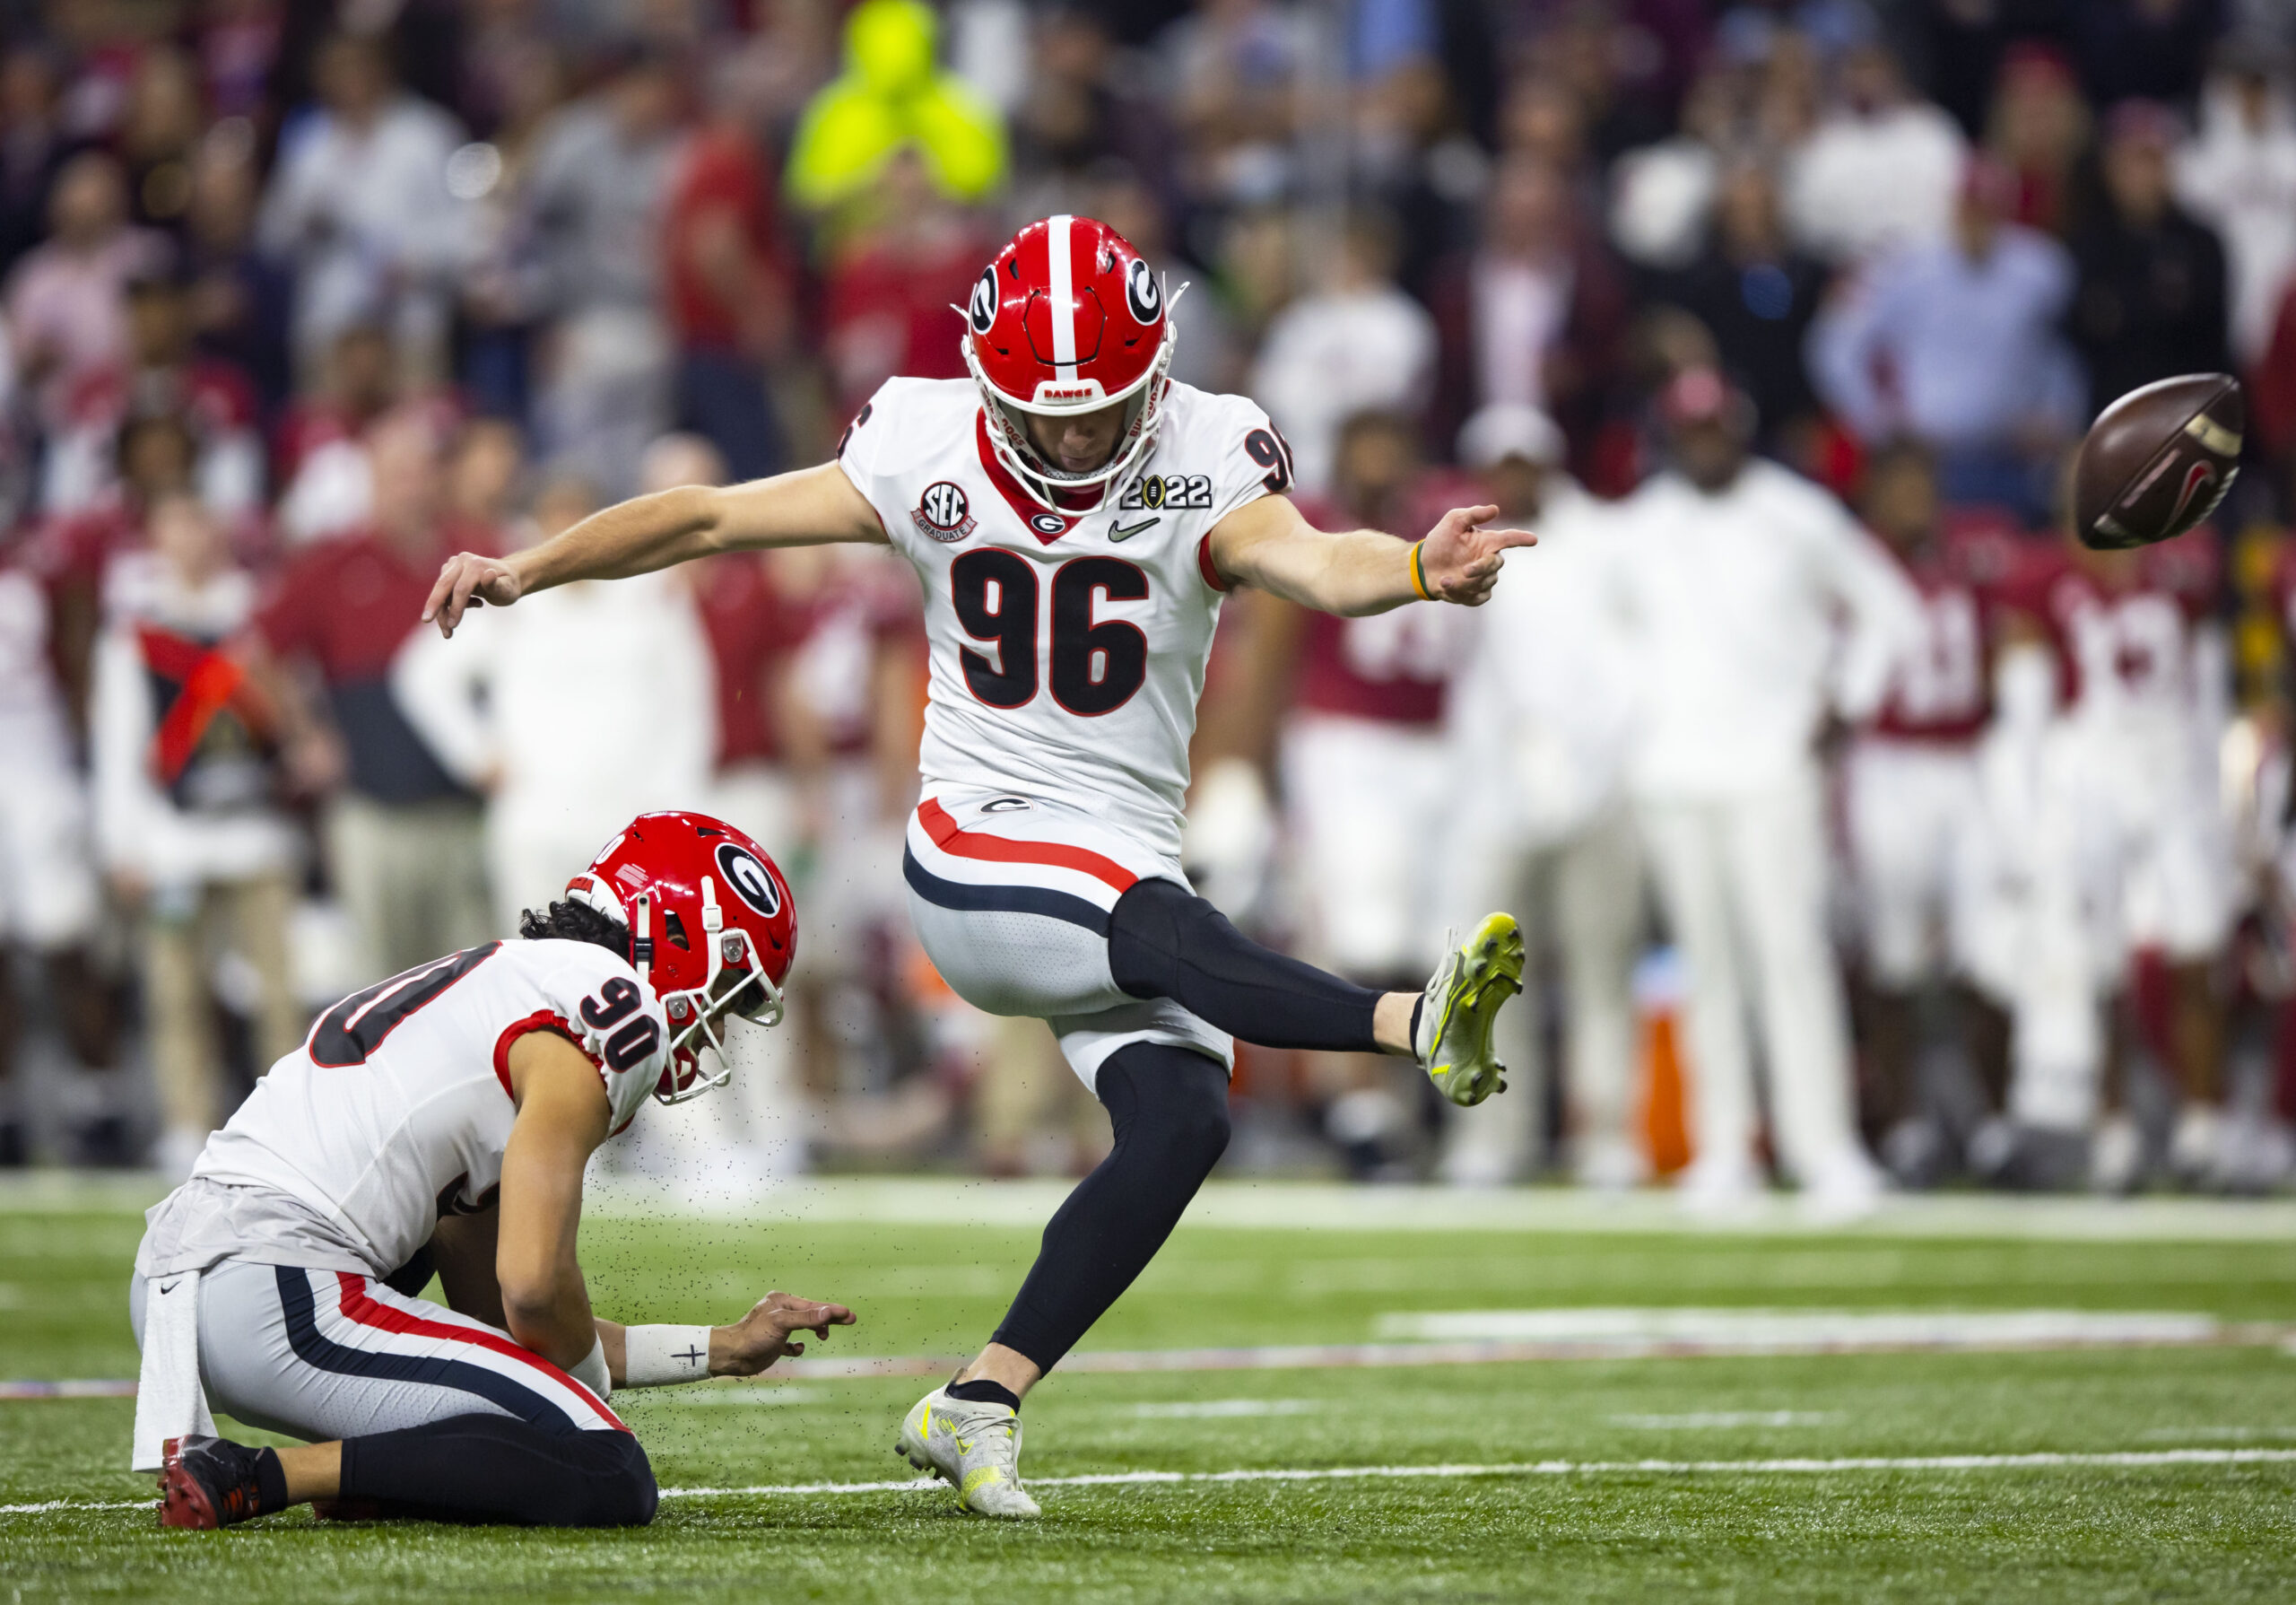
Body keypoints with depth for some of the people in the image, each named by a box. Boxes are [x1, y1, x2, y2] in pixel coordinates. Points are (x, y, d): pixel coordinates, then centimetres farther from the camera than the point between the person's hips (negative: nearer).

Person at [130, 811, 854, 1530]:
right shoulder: (611, 1003, -3)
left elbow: (503, 1331, 29)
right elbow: (533, 1289, -12)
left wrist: (723, 1349, 33)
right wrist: (595, 1378, 10)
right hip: (276, 1300, -10)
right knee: (611, 1481, -10)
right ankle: (261, 1477, -15)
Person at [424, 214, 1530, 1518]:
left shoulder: (1202, 470, -7)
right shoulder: (929, 457, -3)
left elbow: (1312, 564, -27)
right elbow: (710, 519, 5)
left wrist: (1422, 570, -49)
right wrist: (526, 571, 3)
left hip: (1130, 860, 2)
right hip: (977, 858, -2)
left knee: (1182, 1123, -17)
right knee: (1171, 937, -33)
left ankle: (979, 1405, -9)